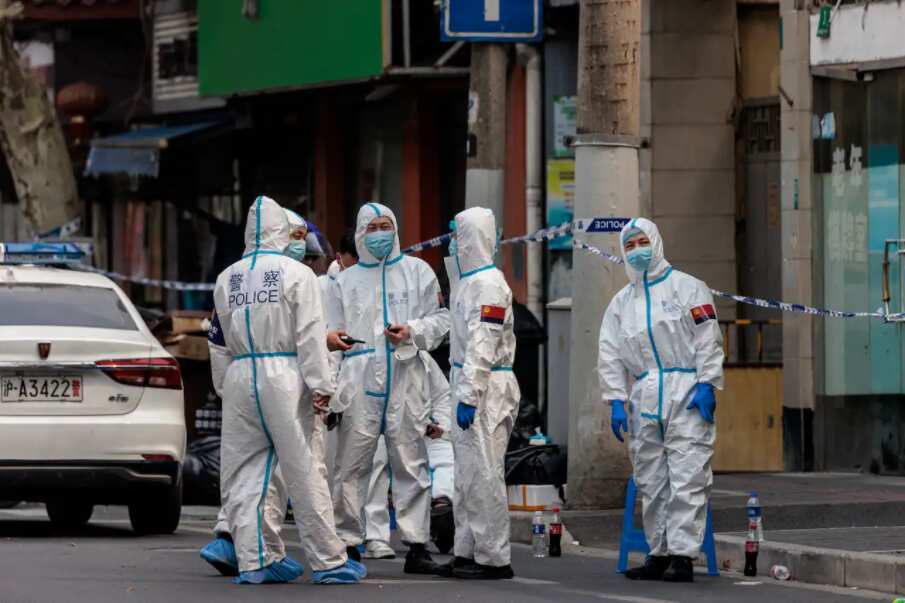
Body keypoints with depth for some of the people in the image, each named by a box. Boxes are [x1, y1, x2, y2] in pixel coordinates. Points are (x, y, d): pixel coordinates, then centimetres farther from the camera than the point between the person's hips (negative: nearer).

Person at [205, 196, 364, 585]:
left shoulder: (227, 278, 11)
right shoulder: (296, 274, -3)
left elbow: (220, 340, 15)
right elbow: (310, 335, -8)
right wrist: (321, 386, -7)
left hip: (239, 375, 4)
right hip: (283, 374, -4)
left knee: (243, 471, 8)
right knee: (303, 470, -1)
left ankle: (255, 560, 6)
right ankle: (327, 561, 4)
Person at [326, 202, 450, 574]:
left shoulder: (417, 271, 13)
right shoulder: (345, 281, 16)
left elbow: (440, 319, 10)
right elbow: (332, 335, 13)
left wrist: (412, 331, -11)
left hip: (405, 379, -1)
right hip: (360, 382, 1)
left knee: (410, 463, -2)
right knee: (352, 465, -2)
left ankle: (416, 544, 0)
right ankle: (348, 543, 5)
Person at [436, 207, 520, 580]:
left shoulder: (489, 283, -14)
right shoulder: (465, 280, 17)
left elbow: (483, 346, -20)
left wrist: (470, 396, -24)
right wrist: (461, 391, 17)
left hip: (487, 388, -10)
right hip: (467, 383, 10)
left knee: (483, 474, -8)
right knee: (466, 475, 13)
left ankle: (493, 559, -6)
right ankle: (467, 552, 19)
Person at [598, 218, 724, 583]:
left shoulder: (686, 288, 3)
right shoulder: (621, 302, 17)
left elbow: (708, 340, -3)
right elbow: (611, 356, 14)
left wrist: (706, 385, -12)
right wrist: (616, 400, 3)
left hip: (686, 393, -5)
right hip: (643, 398, 5)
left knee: (686, 478, -10)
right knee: (651, 481, 7)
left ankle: (683, 555, -12)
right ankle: (659, 553, 13)